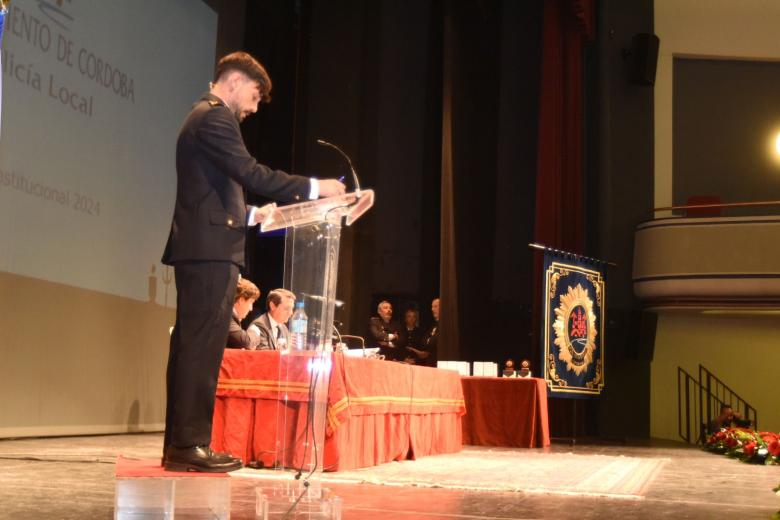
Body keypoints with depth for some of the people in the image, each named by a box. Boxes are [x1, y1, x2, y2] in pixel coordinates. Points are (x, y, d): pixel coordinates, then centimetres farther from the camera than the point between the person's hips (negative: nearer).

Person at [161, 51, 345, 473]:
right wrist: (313, 187, -15)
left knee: (192, 347, 9)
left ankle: (179, 444, 11)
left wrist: (251, 214, 20)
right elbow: (250, 172, -18)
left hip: (199, 251, 11)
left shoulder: (203, 117, 25)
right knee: (201, 347, -10)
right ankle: (189, 444, -9)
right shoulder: (215, 117, -7)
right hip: (211, 250, -11)